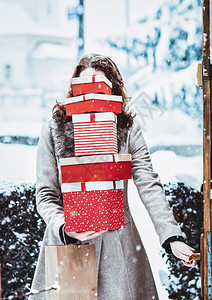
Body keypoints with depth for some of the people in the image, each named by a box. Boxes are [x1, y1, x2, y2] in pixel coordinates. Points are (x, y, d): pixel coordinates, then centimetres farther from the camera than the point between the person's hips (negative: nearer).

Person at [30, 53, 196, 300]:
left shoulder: (128, 130, 2)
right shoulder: (54, 131, 2)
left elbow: (149, 186, -6)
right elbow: (45, 195, 0)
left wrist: (172, 238, -18)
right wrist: (65, 228, -19)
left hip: (118, 245, 0)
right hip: (67, 243, 0)